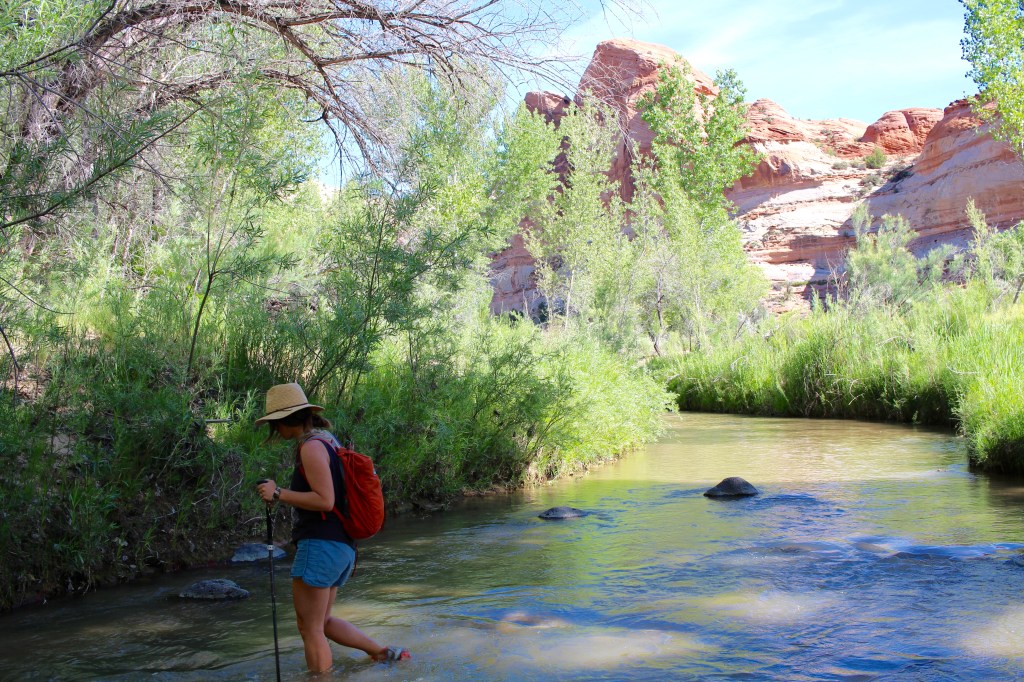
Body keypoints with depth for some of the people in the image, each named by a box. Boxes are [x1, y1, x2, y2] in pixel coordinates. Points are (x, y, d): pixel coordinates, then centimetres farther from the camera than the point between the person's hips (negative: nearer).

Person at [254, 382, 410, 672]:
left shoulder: (311, 446, -14)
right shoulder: (328, 439, 15)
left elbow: (324, 500, -20)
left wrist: (278, 493, -17)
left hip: (321, 547, -10)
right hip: (341, 546, 10)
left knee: (309, 627, 0)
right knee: (321, 621, 21)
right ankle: (383, 653, 21)